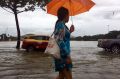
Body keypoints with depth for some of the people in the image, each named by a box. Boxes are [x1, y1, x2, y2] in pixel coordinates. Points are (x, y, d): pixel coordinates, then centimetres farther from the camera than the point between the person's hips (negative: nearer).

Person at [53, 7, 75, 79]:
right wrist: (67, 56, -22)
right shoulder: (61, 25, -13)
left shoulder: (60, 24, 16)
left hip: (62, 54, 10)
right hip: (63, 55, -10)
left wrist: (69, 31, 15)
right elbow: (60, 41, -21)